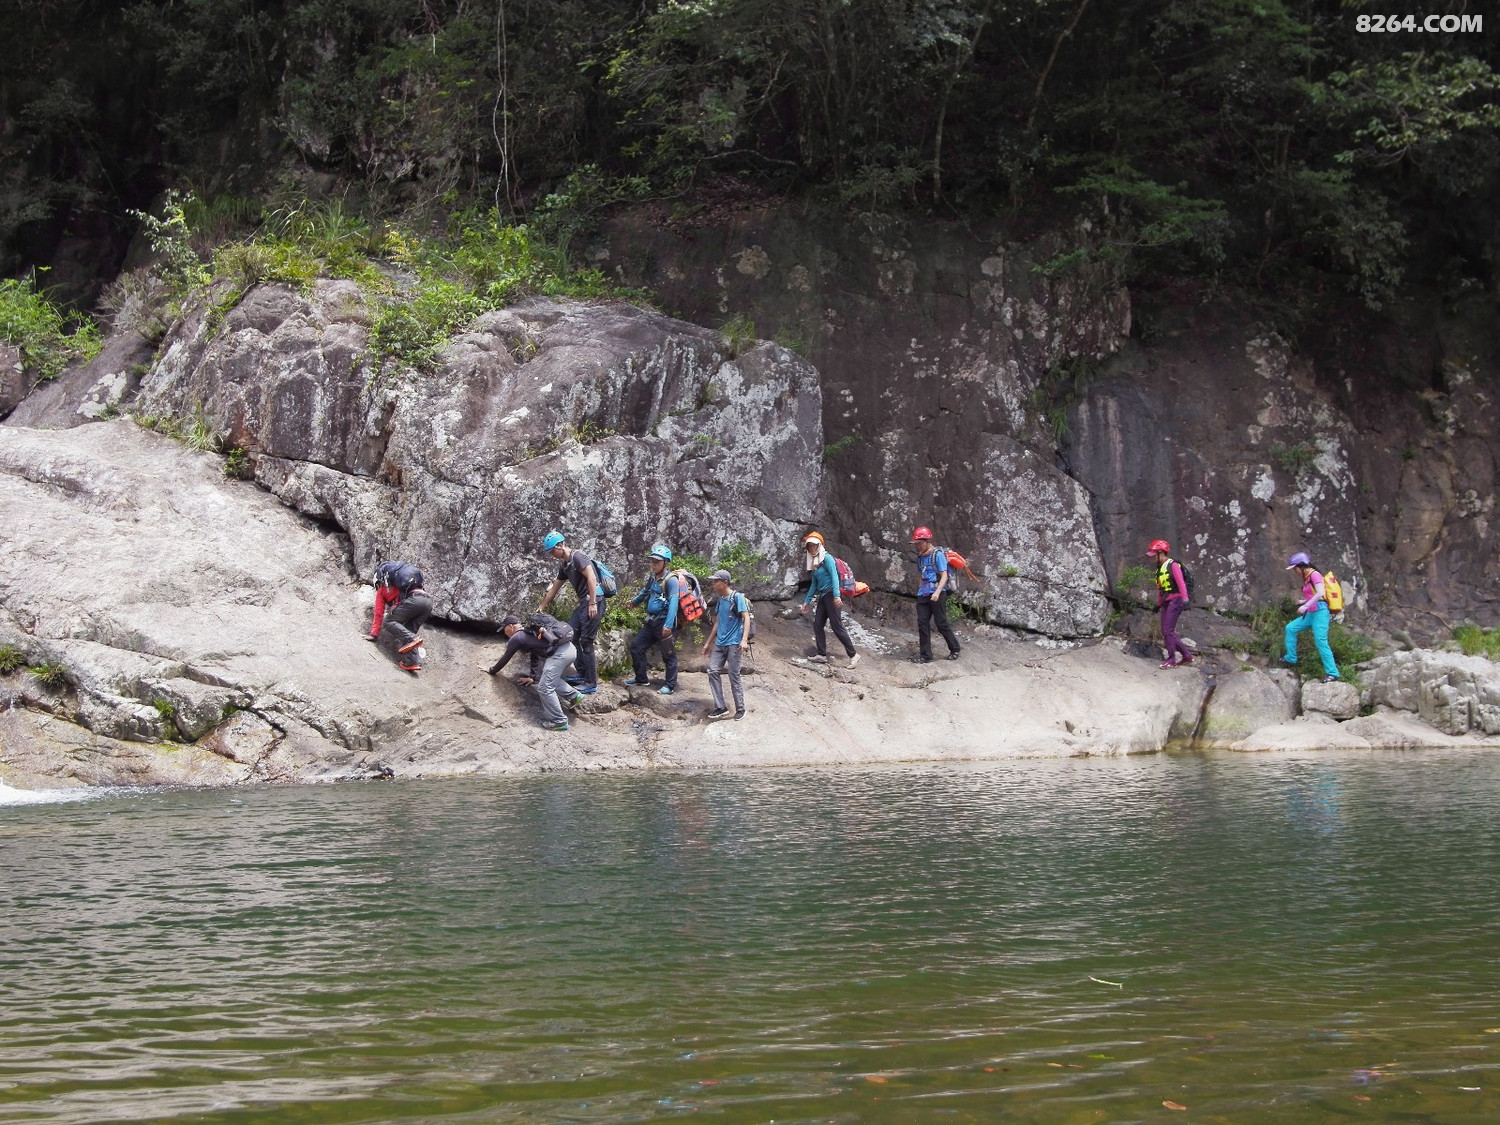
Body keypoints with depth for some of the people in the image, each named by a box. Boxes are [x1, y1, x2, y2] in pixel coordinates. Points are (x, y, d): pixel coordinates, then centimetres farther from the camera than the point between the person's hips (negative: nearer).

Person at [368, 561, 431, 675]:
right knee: (408, 632, 11)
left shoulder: (381, 590, 24)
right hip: (428, 601, 6)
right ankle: (412, 661, -9)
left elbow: (379, 614, 21)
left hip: (413, 600, -6)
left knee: (389, 623, -2)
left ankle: (411, 639, -27)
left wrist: (374, 634, 24)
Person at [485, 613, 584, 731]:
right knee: (552, 677, 30)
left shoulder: (516, 638, 4)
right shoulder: (530, 631, 29)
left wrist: (492, 671, 28)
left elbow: (505, 659, 13)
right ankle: (574, 696, 25)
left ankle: (559, 722, 0)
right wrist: (533, 677, 43)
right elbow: (535, 656, 37)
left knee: (545, 688, -3)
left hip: (559, 654, -9)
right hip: (570, 649, 9)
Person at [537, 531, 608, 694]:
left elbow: (591, 578, -20)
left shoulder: (578, 557, -12)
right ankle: (583, 674, 19)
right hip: (583, 603, 10)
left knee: (586, 642, -8)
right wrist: (541, 608, 31)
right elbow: (554, 588, 26)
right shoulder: (565, 566, 17)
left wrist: (593, 604, -24)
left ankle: (592, 683, -3)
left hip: (594, 602, -10)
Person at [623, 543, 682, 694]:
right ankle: (641, 679, 23)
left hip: (664, 622, -9)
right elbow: (645, 592, 33)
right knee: (636, 646, 11)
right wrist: (634, 601, 52)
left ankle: (670, 686, 9)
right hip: (651, 622, 9)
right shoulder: (652, 578, 12)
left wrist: (668, 625, -31)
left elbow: (673, 603, -23)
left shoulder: (671, 580, -15)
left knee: (668, 655, 0)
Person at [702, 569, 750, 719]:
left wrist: (744, 639, -24)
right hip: (720, 644, 7)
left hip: (734, 643, -7)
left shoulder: (737, 597, -7)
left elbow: (746, 618, -13)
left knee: (734, 676, -4)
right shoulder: (720, 600, 15)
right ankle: (720, 707, 2)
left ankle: (740, 708, 8)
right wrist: (708, 643, 25)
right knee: (713, 672, -2)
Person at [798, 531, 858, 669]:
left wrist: (836, 595, -28)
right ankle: (822, 655, 4)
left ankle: (853, 655, -4)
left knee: (837, 626, -9)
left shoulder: (827, 558, -8)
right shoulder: (814, 562, 16)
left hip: (831, 595, -9)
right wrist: (807, 601, 22)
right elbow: (814, 584, 22)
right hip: (822, 596, 9)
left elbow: (834, 576, -18)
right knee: (817, 624, 1)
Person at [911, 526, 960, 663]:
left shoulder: (938, 554, -9)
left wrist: (937, 592, -25)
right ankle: (925, 656, 2)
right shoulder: (920, 556, 13)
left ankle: (954, 650, 18)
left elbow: (944, 576, -14)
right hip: (923, 595, 7)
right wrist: (920, 591, 16)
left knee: (941, 624, 0)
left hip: (937, 595, -7)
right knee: (922, 623, -1)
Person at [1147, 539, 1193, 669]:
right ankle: (1187, 655, 14)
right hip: (1166, 602, 9)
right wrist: (1158, 604, 27)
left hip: (1175, 600, -9)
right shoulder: (1160, 568, 17)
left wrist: (1184, 598, -27)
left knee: (1168, 630, -11)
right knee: (1165, 632, 6)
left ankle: (1171, 660, -5)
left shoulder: (1173, 565, -9)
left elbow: (1181, 582, -18)